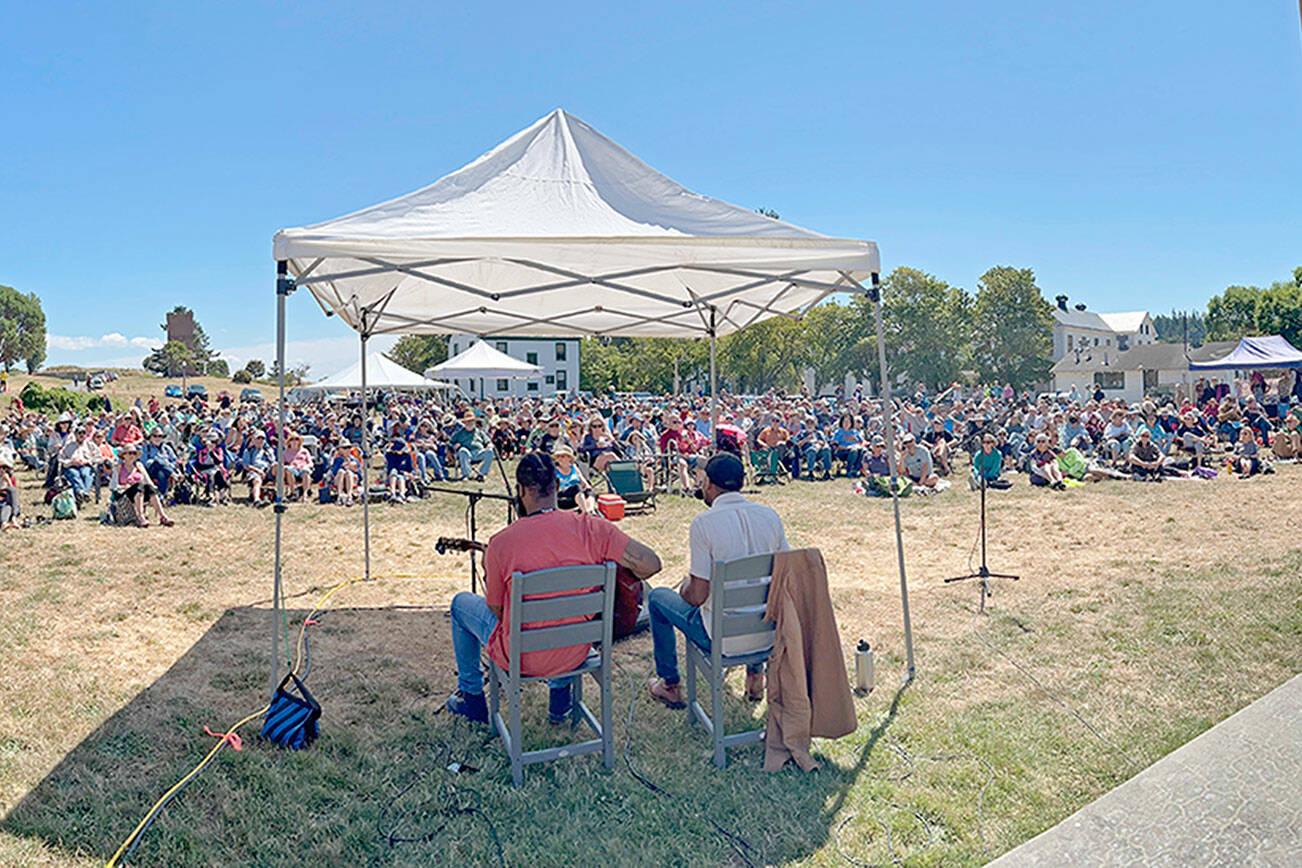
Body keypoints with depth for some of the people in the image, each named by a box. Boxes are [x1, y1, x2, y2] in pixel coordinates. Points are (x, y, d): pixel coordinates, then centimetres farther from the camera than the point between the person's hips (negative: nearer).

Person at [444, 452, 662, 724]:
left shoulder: (501, 542, -20)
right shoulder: (591, 528, -16)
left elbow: (495, 609, -7)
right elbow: (650, 564, -17)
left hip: (521, 657, -2)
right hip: (576, 653, 3)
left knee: (462, 603, 25)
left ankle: (472, 698, 38)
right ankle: (560, 698, 37)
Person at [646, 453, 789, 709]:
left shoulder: (703, 523, -18)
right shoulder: (770, 515, -3)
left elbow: (697, 597, -19)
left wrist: (685, 585, 5)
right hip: (769, 633, 5)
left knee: (658, 597, 20)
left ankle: (670, 686, 29)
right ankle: (755, 676, 40)